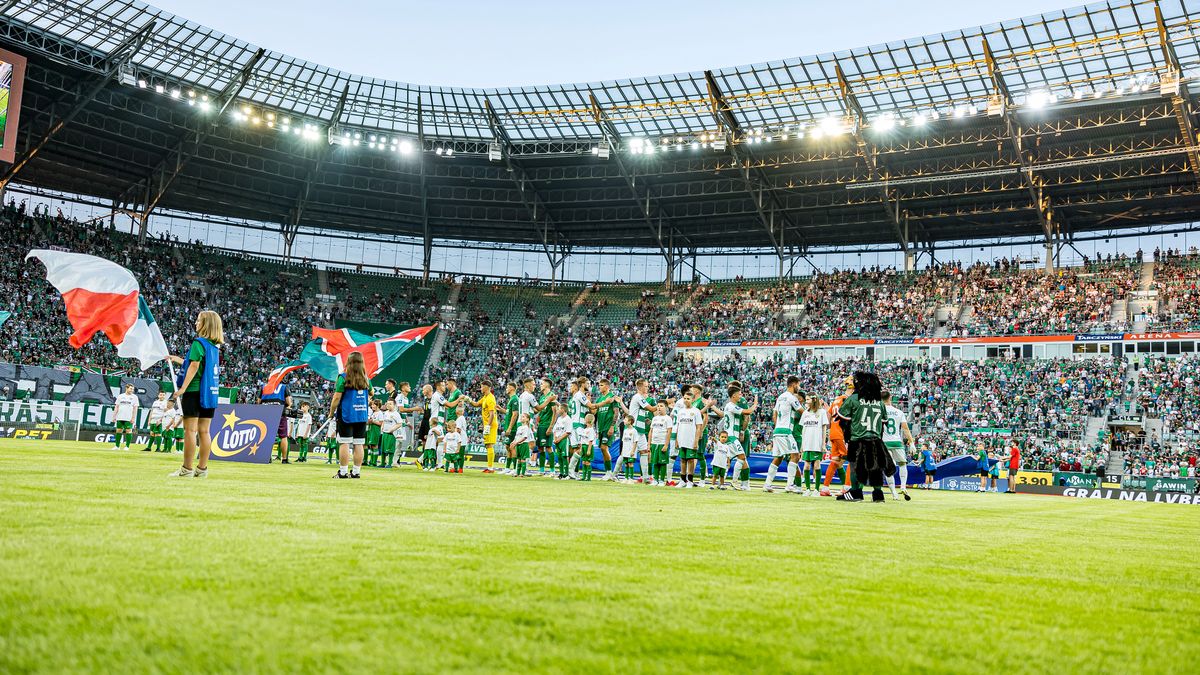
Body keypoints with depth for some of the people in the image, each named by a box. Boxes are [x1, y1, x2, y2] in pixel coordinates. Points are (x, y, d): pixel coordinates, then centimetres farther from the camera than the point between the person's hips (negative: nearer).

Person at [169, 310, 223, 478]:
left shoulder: (198, 343, -9)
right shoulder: (214, 346, 14)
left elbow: (194, 366, -17)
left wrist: (183, 388, -18)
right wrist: (176, 359, 34)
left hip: (195, 390, -7)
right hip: (210, 392, 7)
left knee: (190, 430, -4)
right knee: (204, 431, 8)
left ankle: (187, 469, -2)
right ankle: (202, 468, 10)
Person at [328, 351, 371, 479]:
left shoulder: (343, 378, -8)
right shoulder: (366, 379, 6)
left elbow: (337, 397, -9)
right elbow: (371, 393, 24)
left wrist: (331, 413, 1)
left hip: (346, 415, -4)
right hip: (362, 416, 4)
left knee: (344, 443, -1)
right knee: (359, 444, 6)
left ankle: (343, 471, -2)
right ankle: (356, 471, 9)